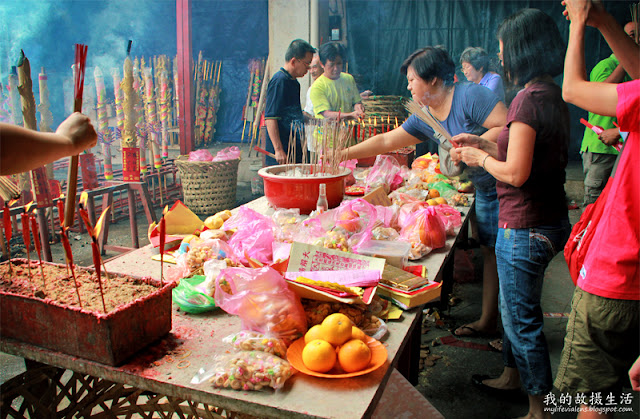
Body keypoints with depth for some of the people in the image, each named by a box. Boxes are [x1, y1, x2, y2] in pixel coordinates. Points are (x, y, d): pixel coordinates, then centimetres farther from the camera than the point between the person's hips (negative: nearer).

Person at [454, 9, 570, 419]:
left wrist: (479, 157, -7)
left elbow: (515, 173, -24)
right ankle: (512, 377, 43)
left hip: (525, 228, -10)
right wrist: (482, 143, 14)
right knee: (515, 307, 24)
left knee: (522, 318, 5)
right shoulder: (552, 95, 9)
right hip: (549, 219, 10)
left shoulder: (530, 98, -21)